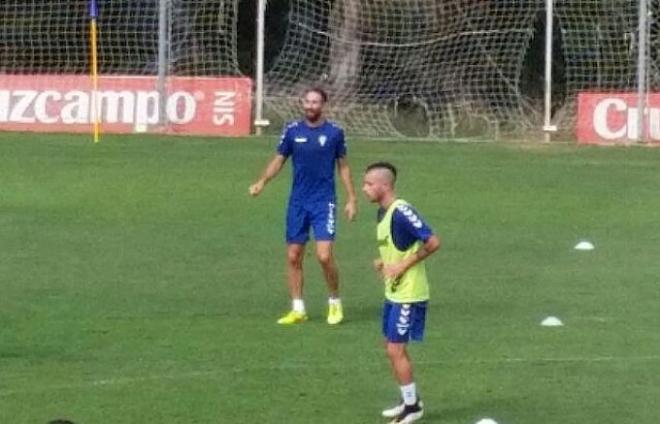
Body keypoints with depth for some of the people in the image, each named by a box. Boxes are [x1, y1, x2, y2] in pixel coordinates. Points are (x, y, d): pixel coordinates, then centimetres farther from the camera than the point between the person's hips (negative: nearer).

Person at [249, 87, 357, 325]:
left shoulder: (334, 132, -1)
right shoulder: (293, 131, 3)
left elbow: (343, 166, 7)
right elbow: (279, 160, 7)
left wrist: (351, 198, 3)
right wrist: (262, 182, -9)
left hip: (324, 202, -3)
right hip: (298, 202, 3)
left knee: (324, 256, -13)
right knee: (293, 256, 4)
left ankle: (335, 303, 8)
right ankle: (298, 310, 13)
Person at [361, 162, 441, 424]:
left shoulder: (402, 212, -21)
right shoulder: (382, 213, 7)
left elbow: (432, 243, -23)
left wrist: (404, 265, -20)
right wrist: (384, 262, 4)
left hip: (409, 294, -9)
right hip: (393, 293, 9)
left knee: (396, 350, -5)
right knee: (392, 347, 14)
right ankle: (410, 401, 26)